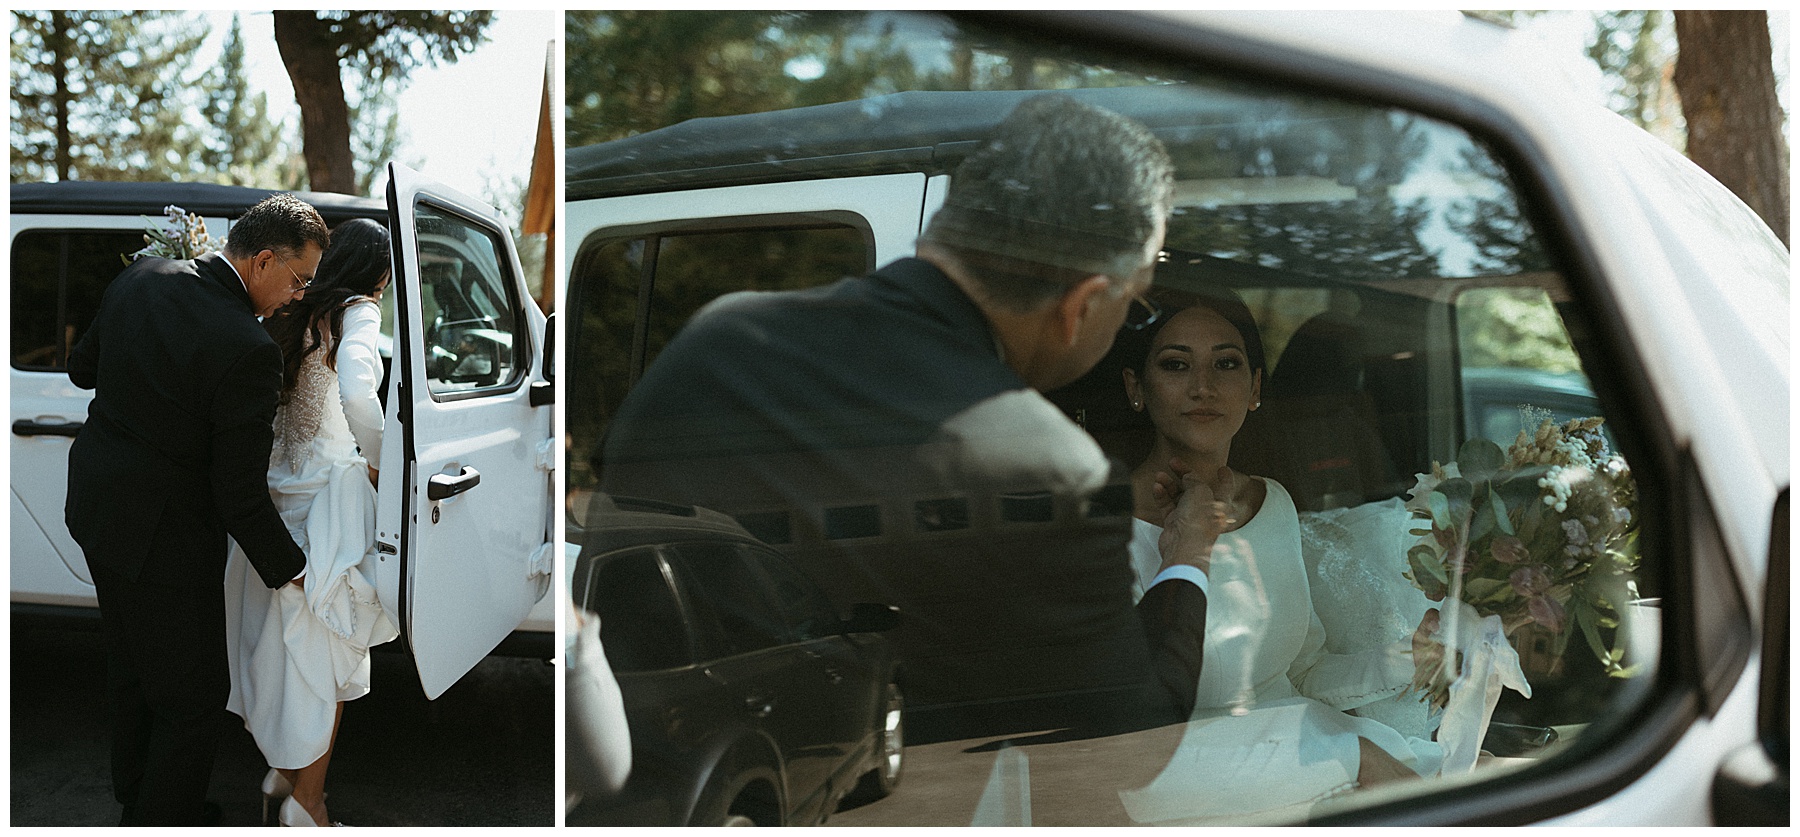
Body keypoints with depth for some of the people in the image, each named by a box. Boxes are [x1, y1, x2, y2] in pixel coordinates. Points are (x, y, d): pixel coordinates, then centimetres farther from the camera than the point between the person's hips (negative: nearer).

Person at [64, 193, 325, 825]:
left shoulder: (141, 276, -6)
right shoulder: (247, 350, -28)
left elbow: (81, 368, 12)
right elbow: (239, 494, -22)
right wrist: (289, 570, -9)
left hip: (94, 504, 9)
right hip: (163, 536, -9)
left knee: (132, 666, 27)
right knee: (193, 697, 8)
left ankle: (137, 796, 46)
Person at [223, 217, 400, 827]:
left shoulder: (292, 313, 11)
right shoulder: (359, 311, -12)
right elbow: (357, 394, -30)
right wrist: (377, 463, -17)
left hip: (277, 485, 7)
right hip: (330, 486, -7)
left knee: (286, 635, 18)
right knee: (328, 646, 4)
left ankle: (280, 769, 30)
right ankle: (306, 795, 10)